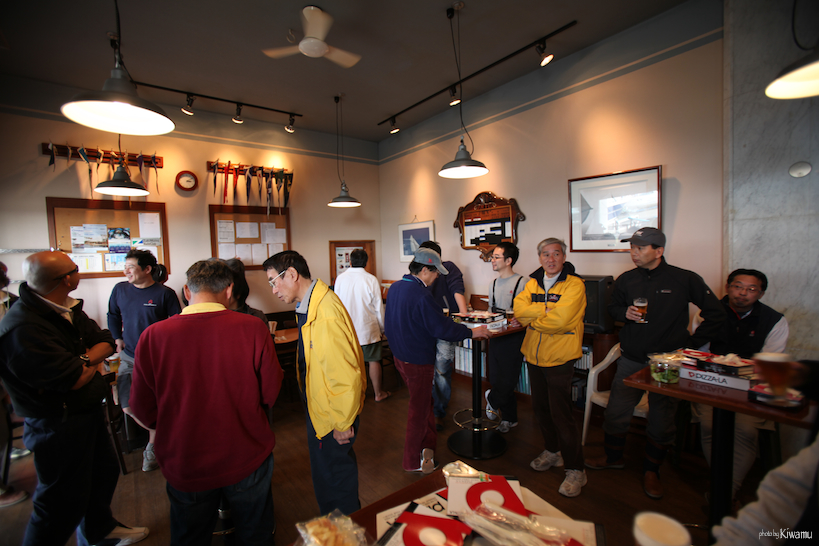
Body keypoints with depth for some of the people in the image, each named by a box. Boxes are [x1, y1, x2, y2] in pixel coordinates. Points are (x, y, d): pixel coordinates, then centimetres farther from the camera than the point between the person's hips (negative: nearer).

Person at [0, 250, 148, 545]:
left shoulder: (68, 309, 0)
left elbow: (106, 342, 2)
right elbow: (74, 380, -27)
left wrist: (84, 361, -16)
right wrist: (92, 363, -8)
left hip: (89, 410, 10)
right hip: (58, 425, -9)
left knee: (104, 471, 27)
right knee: (65, 500, 7)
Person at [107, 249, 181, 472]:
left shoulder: (165, 293, -11)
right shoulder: (120, 289, 2)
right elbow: (113, 315, 19)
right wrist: (118, 339, 9)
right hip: (128, 357, 4)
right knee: (128, 407, 0)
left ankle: (152, 447, 23)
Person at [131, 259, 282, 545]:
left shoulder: (153, 336, -17)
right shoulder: (252, 328, -21)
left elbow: (144, 411, -6)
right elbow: (270, 393, -11)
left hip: (185, 466, 2)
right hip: (247, 461, -1)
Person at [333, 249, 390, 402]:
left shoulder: (340, 278, -3)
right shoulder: (371, 279, -11)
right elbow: (378, 307, -6)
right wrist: (382, 328, 5)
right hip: (368, 329, -2)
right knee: (373, 361, 9)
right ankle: (378, 393, 21)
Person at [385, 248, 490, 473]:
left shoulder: (394, 288, 2)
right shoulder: (421, 296, -27)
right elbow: (443, 328, -24)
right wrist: (472, 332, -12)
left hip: (399, 355, 9)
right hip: (417, 361, -9)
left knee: (424, 399, 25)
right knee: (419, 408, 9)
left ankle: (429, 441, 41)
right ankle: (413, 461, 26)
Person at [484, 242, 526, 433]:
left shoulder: (522, 283, -9)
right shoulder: (493, 284, 14)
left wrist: (520, 321, -28)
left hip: (513, 337, -6)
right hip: (495, 336, 7)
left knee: (507, 381, -3)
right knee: (496, 379, 10)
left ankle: (492, 399, 29)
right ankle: (509, 418, 28)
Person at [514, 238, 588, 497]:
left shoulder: (574, 285, -12)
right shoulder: (533, 283, 7)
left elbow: (559, 320, -23)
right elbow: (519, 308, -6)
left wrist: (532, 319, -9)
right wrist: (547, 310, -18)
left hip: (559, 359, -6)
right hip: (534, 356, 6)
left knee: (561, 415, 0)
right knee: (540, 408, 18)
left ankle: (575, 470, 19)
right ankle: (552, 451, 40)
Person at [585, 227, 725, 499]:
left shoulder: (685, 280, -7)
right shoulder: (626, 280, 1)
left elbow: (715, 313, 2)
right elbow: (613, 307, 16)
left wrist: (692, 344, -2)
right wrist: (624, 313, -7)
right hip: (631, 359, 3)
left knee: (662, 420, 11)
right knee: (615, 412, 9)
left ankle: (651, 470, 33)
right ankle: (614, 457, 34)